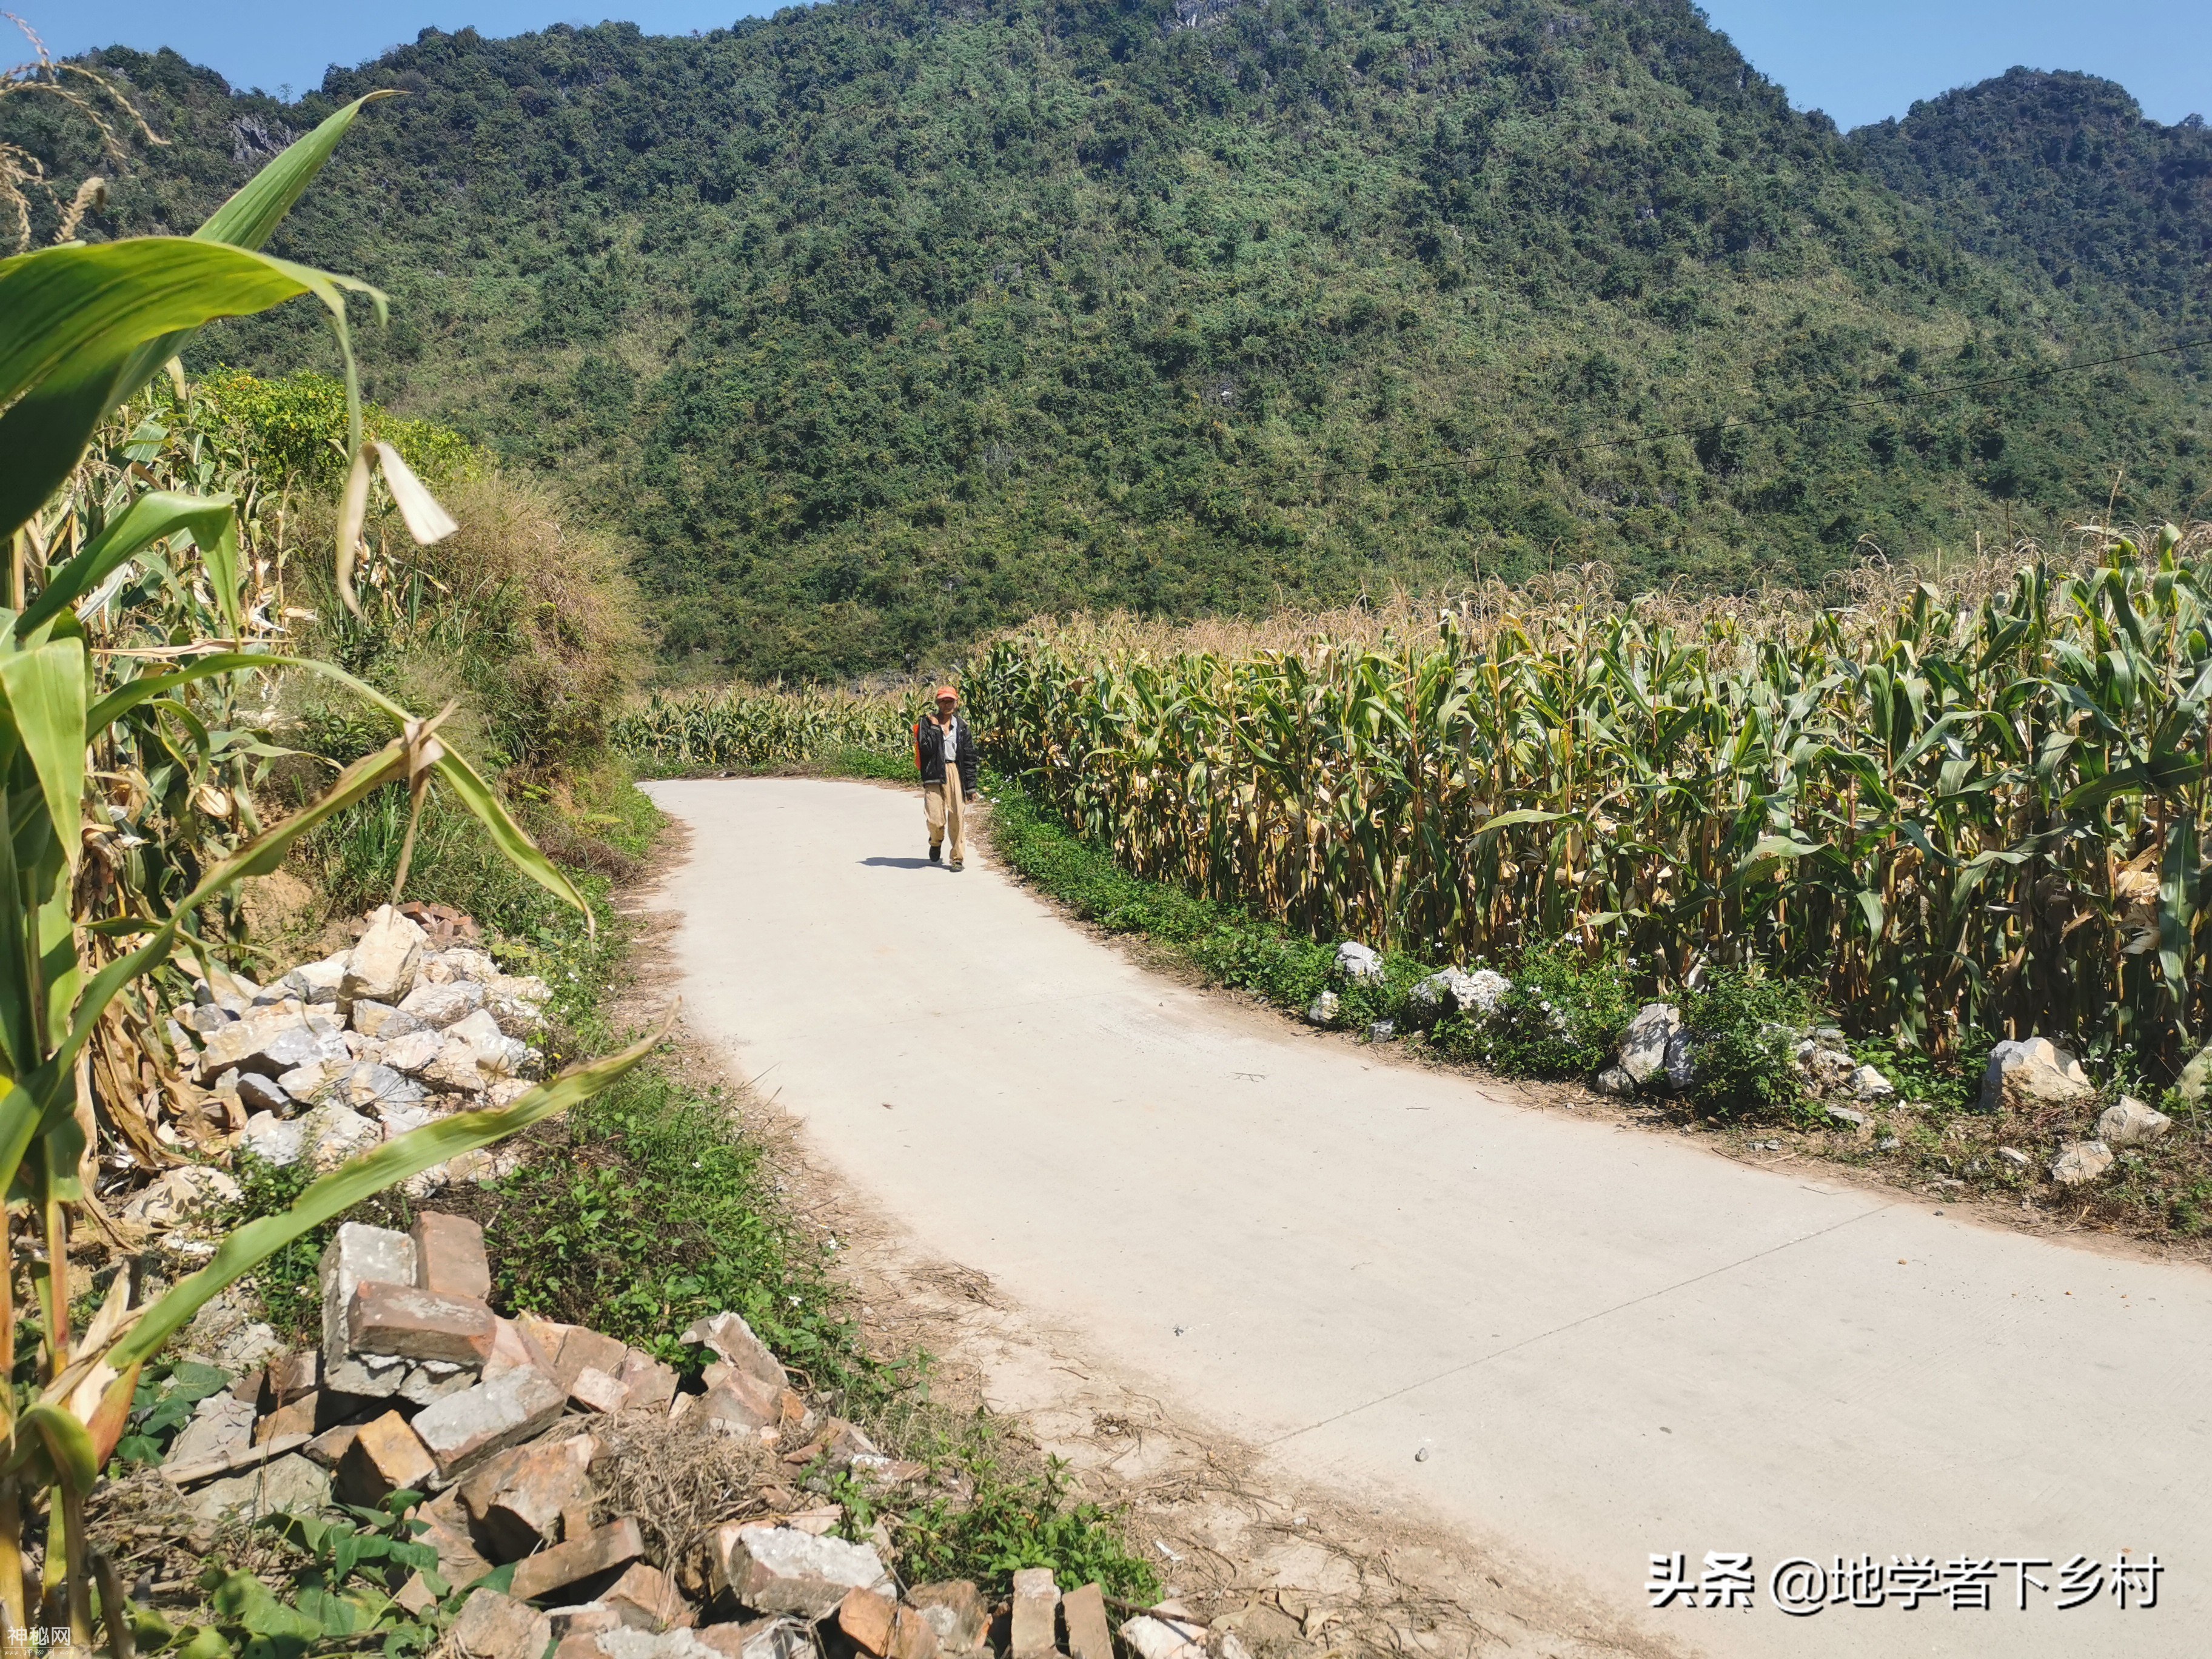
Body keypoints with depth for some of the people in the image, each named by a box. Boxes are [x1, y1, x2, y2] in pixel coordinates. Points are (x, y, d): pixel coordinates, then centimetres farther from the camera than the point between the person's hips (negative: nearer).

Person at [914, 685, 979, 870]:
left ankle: (958, 858, 10)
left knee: (958, 818, -2)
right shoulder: (927, 722, 3)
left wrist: (971, 786, 5)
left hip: (956, 773, 2)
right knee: (936, 819, -8)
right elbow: (926, 749, -12)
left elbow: (970, 759, 8)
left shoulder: (962, 726, 9)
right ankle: (936, 842, 27)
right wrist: (934, 728, -13)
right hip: (935, 774, -2)